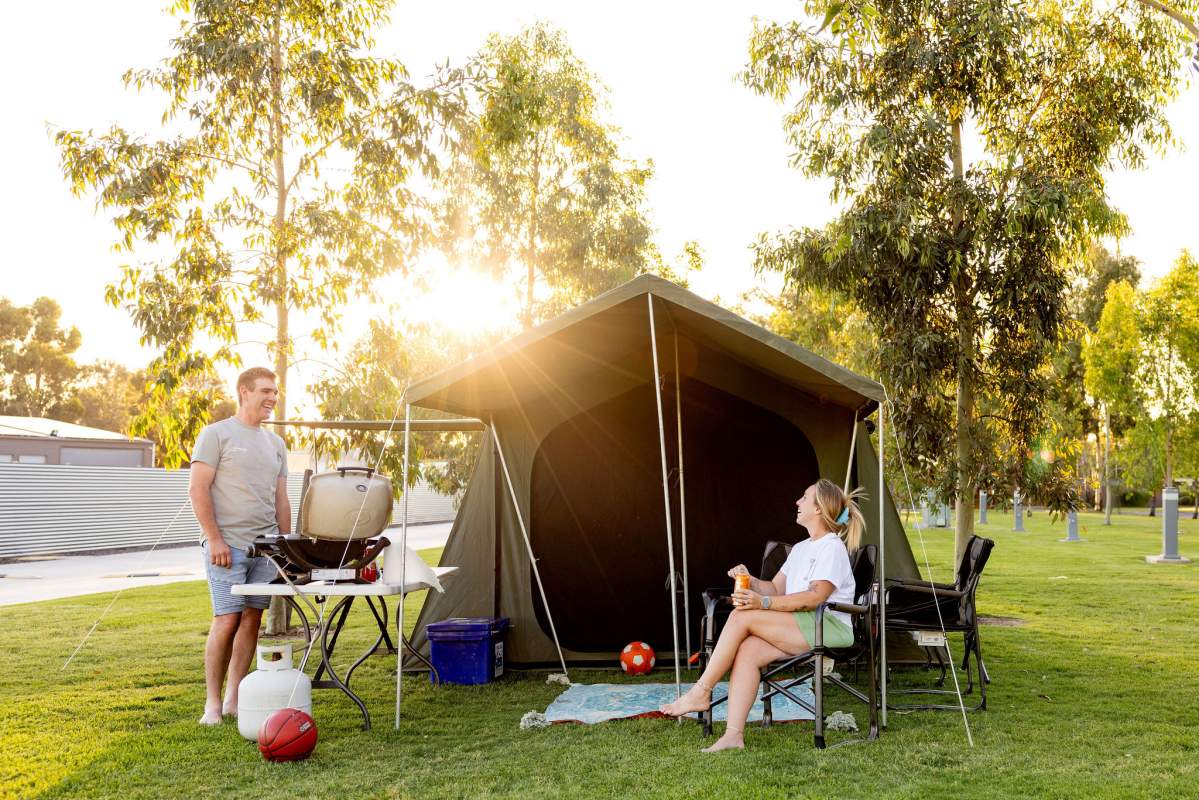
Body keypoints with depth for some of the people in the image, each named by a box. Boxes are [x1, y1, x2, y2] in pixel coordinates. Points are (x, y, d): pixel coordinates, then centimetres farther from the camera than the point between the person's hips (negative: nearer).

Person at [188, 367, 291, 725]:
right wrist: (215, 538, -13)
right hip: (228, 545, -6)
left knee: (252, 620, 5)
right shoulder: (216, 434, -1)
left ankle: (234, 699, 13)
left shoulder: (275, 443, 18)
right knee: (227, 620, -8)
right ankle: (213, 702, 4)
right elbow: (198, 490, -7)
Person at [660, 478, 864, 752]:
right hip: (800, 631, 8)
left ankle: (701, 692, -16)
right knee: (747, 651, -22)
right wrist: (750, 581, 0)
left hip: (829, 628, -8)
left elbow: (815, 597, -18)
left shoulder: (832, 547, -5)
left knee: (741, 616, -22)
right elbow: (776, 589, 22)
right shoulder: (800, 549, 24)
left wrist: (763, 603, -25)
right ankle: (734, 735, -30)